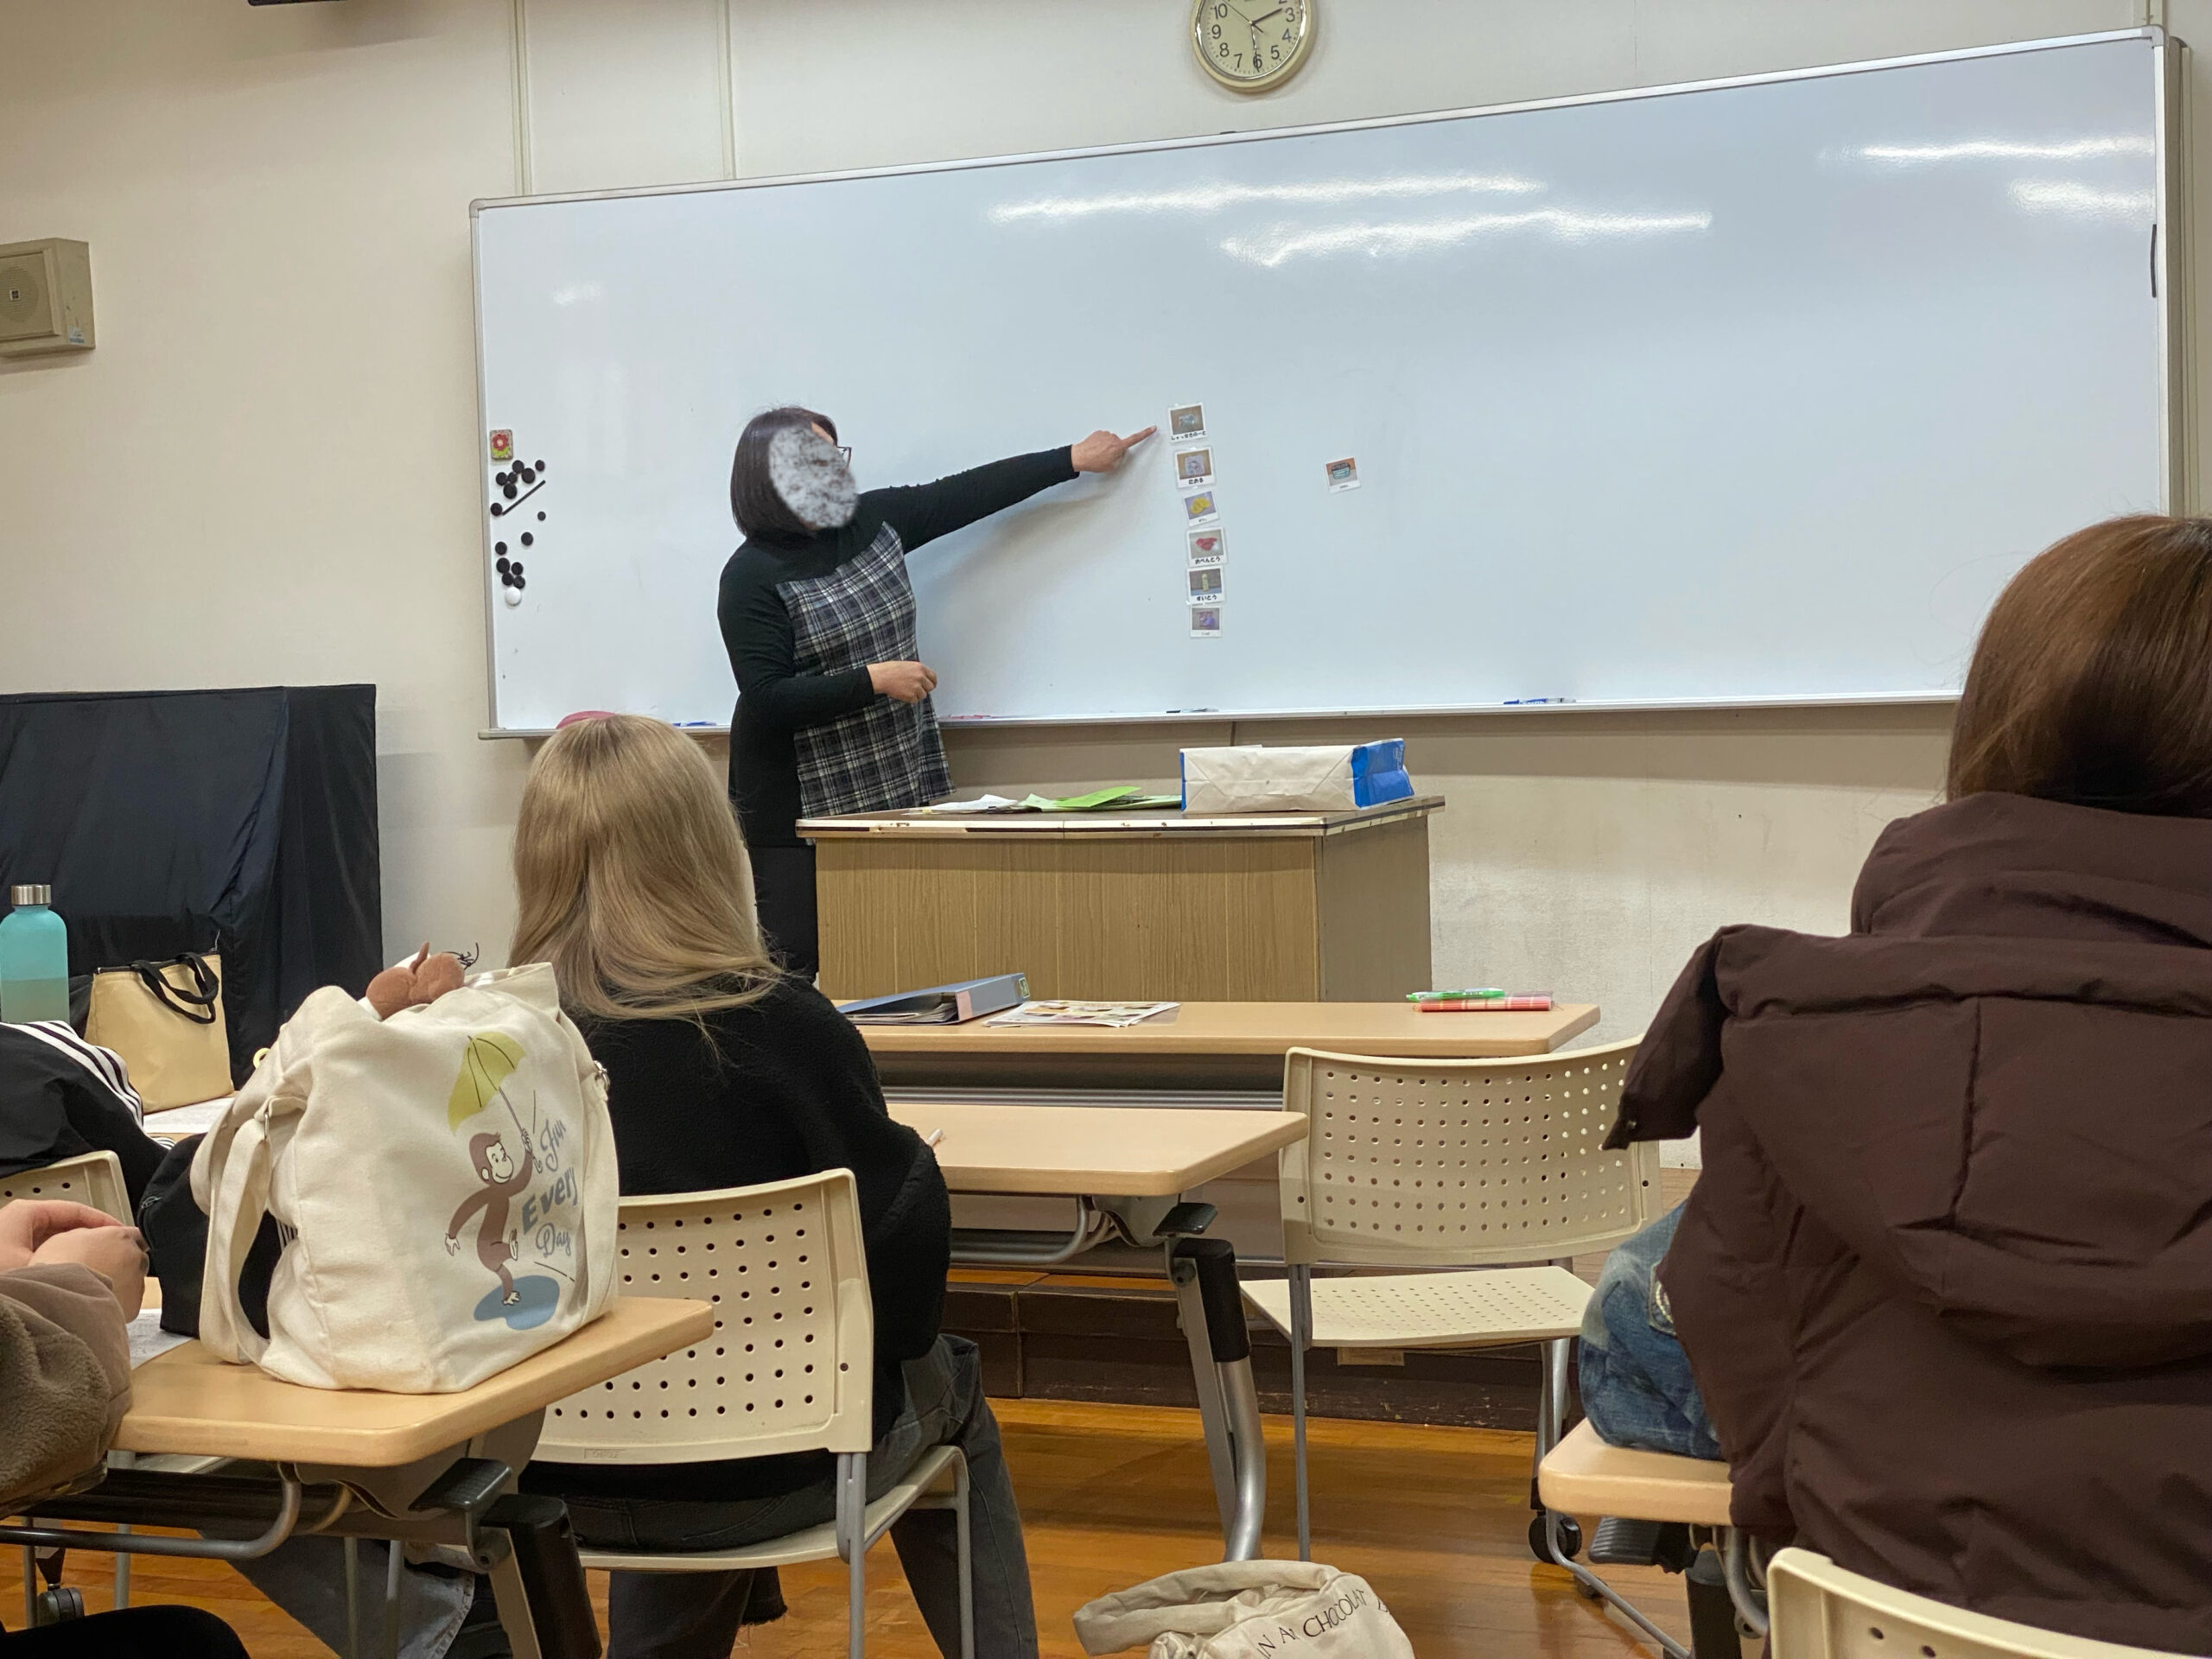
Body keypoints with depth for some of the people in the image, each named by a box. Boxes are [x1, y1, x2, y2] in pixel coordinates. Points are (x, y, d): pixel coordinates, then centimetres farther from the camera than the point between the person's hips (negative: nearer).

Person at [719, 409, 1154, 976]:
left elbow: (968, 494, 15)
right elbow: (767, 700, -18)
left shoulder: (874, 520, 7)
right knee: (801, 966, -6)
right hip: (799, 805, -6)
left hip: (896, 789, 6)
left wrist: (1074, 459, 18)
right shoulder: (752, 577, -12)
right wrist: (874, 679, -19)